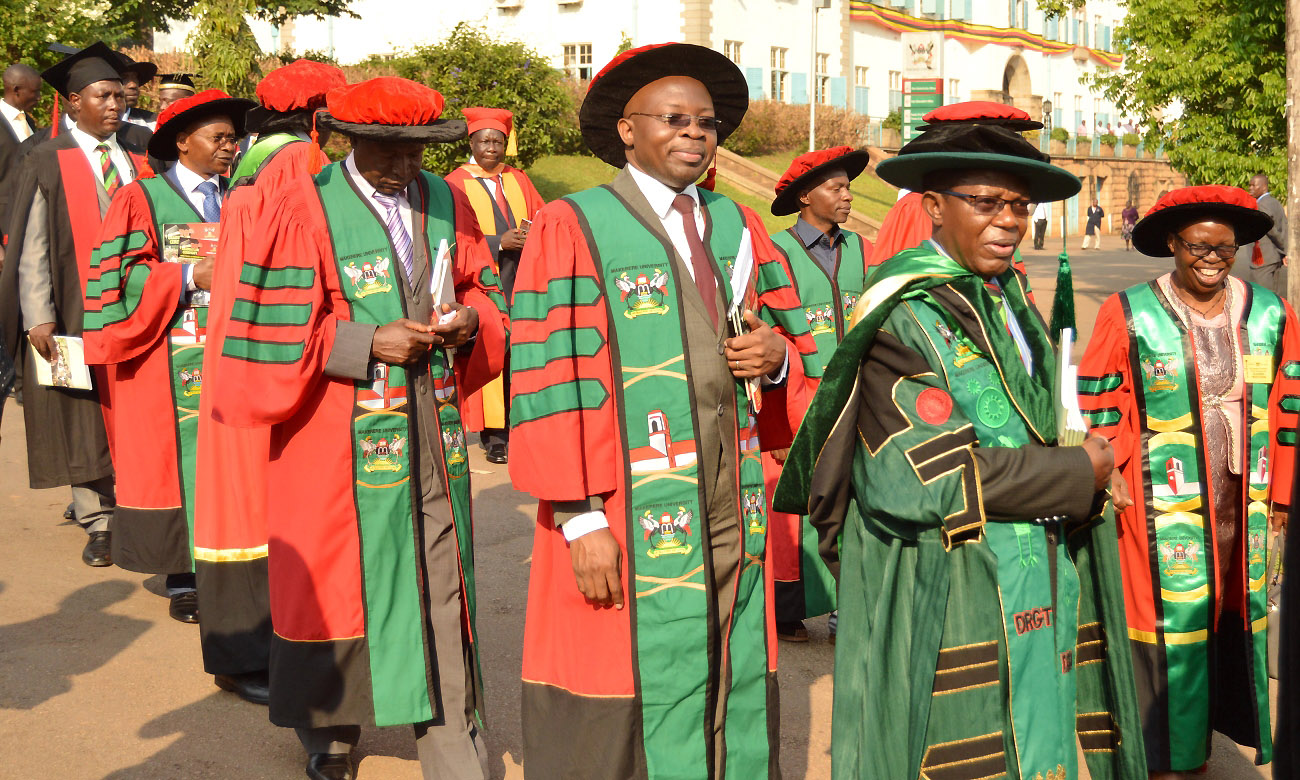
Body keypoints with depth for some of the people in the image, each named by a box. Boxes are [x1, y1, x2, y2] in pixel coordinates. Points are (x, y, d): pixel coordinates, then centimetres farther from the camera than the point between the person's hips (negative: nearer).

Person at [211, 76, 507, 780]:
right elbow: (273, 331, -10)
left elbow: (485, 289, 16)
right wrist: (368, 345, -17)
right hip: (339, 437, -3)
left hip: (432, 432, 4)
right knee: (335, 583, 10)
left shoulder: (447, 204, 7)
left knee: (441, 586, 5)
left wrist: (472, 320, -6)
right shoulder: (302, 211, -8)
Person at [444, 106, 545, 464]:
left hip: (521, 284, 4)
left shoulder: (518, 180, 15)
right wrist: (499, 242, -17)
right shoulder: (456, 184, 1)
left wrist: (535, 232, -10)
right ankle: (495, 435, 0)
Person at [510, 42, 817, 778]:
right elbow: (543, 385, -10)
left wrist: (777, 354, -5)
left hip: (733, 511, 5)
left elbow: (801, 351, 19)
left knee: (732, 698, 12)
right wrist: (580, 519, -14)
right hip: (624, 522, -5)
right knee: (624, 712, 3)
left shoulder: (741, 229, 13)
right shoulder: (570, 229, -4)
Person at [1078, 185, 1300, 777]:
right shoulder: (1130, 315, -8)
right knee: (1174, 618, 3)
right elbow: (1098, 405, -3)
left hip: (1244, 503, 4)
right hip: (1166, 506, -4)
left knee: (1240, 611, 13)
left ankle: (1218, 718, 34)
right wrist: (1112, 479, -6)